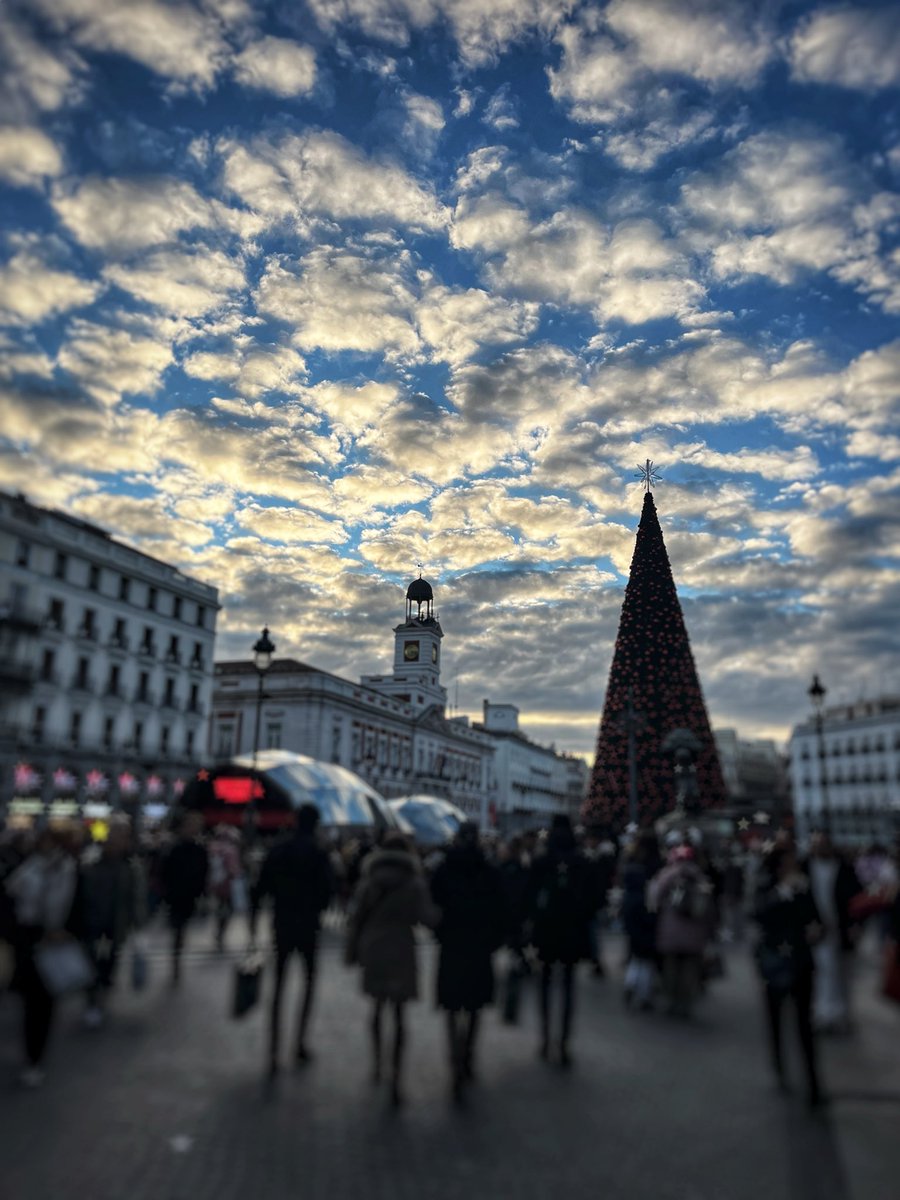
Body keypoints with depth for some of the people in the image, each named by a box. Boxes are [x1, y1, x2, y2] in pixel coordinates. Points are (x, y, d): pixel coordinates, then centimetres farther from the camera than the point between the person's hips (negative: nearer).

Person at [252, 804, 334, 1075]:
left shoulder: (277, 851, 2)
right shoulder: (319, 853, -9)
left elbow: (260, 888, 0)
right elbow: (328, 889, -13)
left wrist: (253, 918, 7)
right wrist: (318, 908, 6)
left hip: (281, 923, 3)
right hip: (308, 924, -3)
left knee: (279, 986, 9)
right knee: (309, 979, 16)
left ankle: (274, 1053, 7)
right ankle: (301, 1042, 11)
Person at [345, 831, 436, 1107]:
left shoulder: (368, 880, 4)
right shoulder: (415, 883, -4)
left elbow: (355, 916, 4)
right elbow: (427, 917, -12)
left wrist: (352, 951, 10)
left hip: (372, 950, 3)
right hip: (401, 951, -3)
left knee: (378, 1007, 22)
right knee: (399, 1014, 2)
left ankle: (377, 1065, 29)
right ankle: (396, 1080, -4)